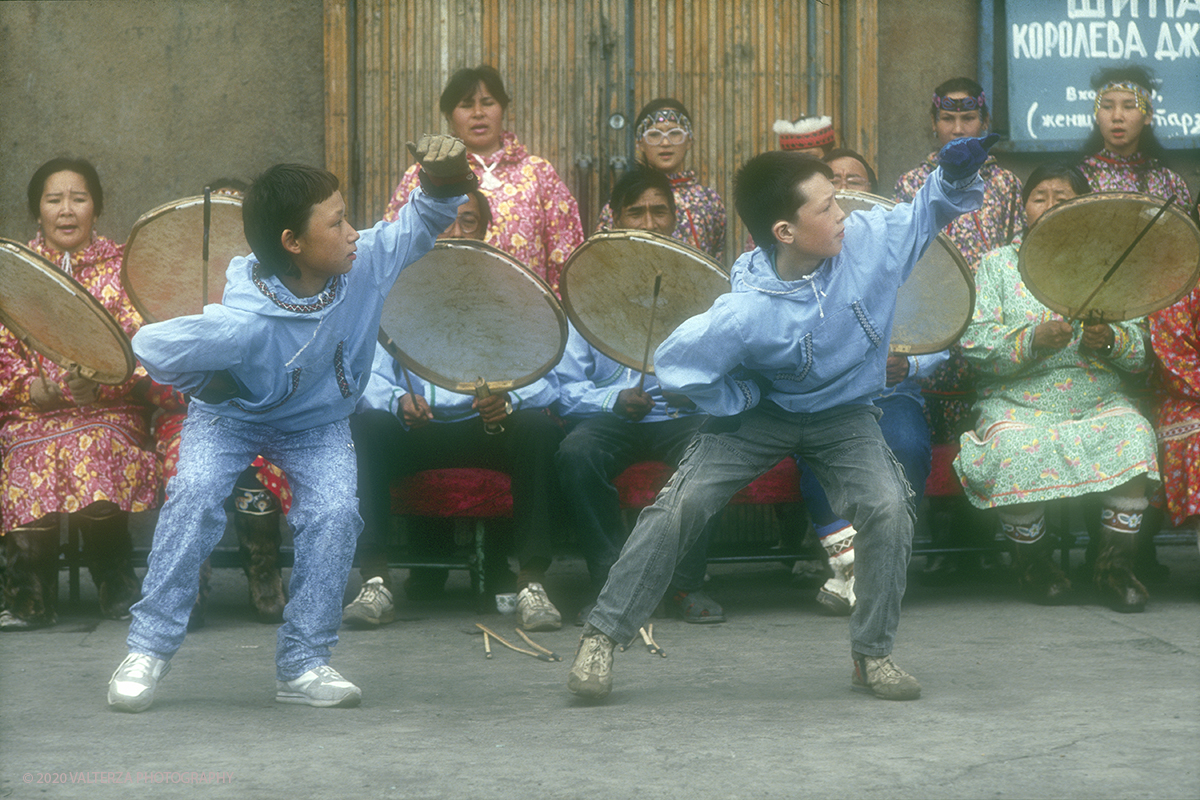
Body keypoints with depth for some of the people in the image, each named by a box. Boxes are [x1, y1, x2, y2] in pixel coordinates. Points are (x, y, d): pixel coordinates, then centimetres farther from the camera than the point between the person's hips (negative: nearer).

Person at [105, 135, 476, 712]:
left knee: (336, 512, -21)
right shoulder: (245, 322, -37)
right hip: (232, 416, -3)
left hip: (317, 425, 3)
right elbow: (150, 346, -31)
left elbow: (419, 225, -7)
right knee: (195, 493, -27)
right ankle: (149, 649, -13)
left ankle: (303, 664, -6)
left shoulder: (365, 263, -23)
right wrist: (208, 386, -14)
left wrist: (443, 185, -29)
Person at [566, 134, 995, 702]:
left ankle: (873, 654, -2)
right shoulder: (746, 313, -30)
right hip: (762, 411, -2)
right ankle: (601, 636, -1)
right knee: (681, 505, -15)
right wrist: (742, 401, -14)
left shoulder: (869, 241, -21)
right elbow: (673, 363, -21)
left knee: (889, 507, -21)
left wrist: (956, 175, -25)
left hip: (843, 414, 2)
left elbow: (926, 213, -4)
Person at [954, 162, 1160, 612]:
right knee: (1016, 453, -34)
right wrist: (1033, 340, -20)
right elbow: (974, 342, -4)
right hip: (1019, 402, -2)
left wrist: (1110, 340, -15)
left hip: (1099, 402, 2)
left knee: (1134, 440, -29)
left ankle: (1116, 567, -13)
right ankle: (1034, 562, -8)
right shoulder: (997, 264, 10)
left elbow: (1143, 350, 7)